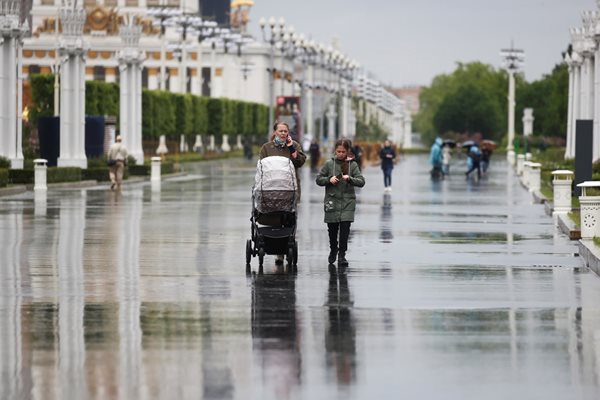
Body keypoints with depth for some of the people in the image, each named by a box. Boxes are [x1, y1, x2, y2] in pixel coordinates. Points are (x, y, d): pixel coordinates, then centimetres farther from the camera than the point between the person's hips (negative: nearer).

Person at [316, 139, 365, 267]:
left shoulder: (352, 165, 3)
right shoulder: (329, 164, 3)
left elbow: (361, 181, -2)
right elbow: (318, 179, 6)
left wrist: (350, 179, -19)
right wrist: (329, 179, -12)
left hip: (347, 202, -1)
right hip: (332, 201, 1)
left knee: (345, 229, -10)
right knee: (332, 229, 7)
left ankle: (342, 255, -5)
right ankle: (333, 250, 32)